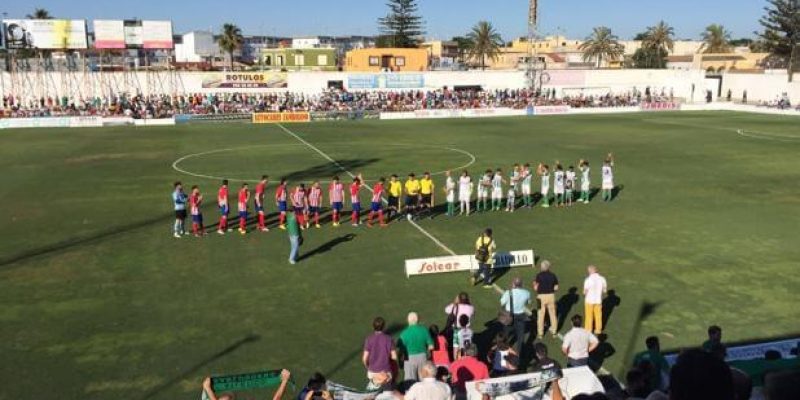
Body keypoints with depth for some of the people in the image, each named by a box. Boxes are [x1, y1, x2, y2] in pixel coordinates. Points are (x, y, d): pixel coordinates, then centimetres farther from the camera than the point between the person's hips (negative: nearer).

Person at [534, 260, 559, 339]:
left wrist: (534, 283, 10)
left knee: (541, 315, 5)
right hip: (551, 296, 3)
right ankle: (554, 331, 24)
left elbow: (535, 288, -10)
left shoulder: (539, 275, -10)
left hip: (541, 296, -3)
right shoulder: (552, 275, -1)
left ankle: (540, 333, 10)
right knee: (553, 314, 15)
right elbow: (556, 288, 2)